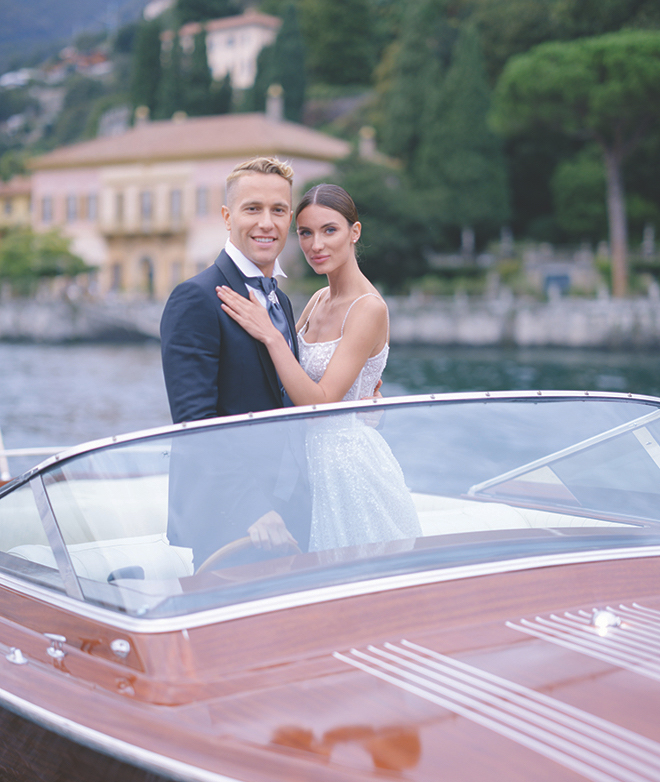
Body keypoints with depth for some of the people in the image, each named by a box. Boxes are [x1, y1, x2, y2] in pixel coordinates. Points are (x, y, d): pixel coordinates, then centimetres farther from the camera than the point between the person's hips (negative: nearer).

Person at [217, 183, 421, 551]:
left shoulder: (369, 308, -17)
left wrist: (269, 334, -23)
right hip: (314, 457, 8)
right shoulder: (320, 300, 8)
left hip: (348, 461, -8)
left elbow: (320, 402, -22)